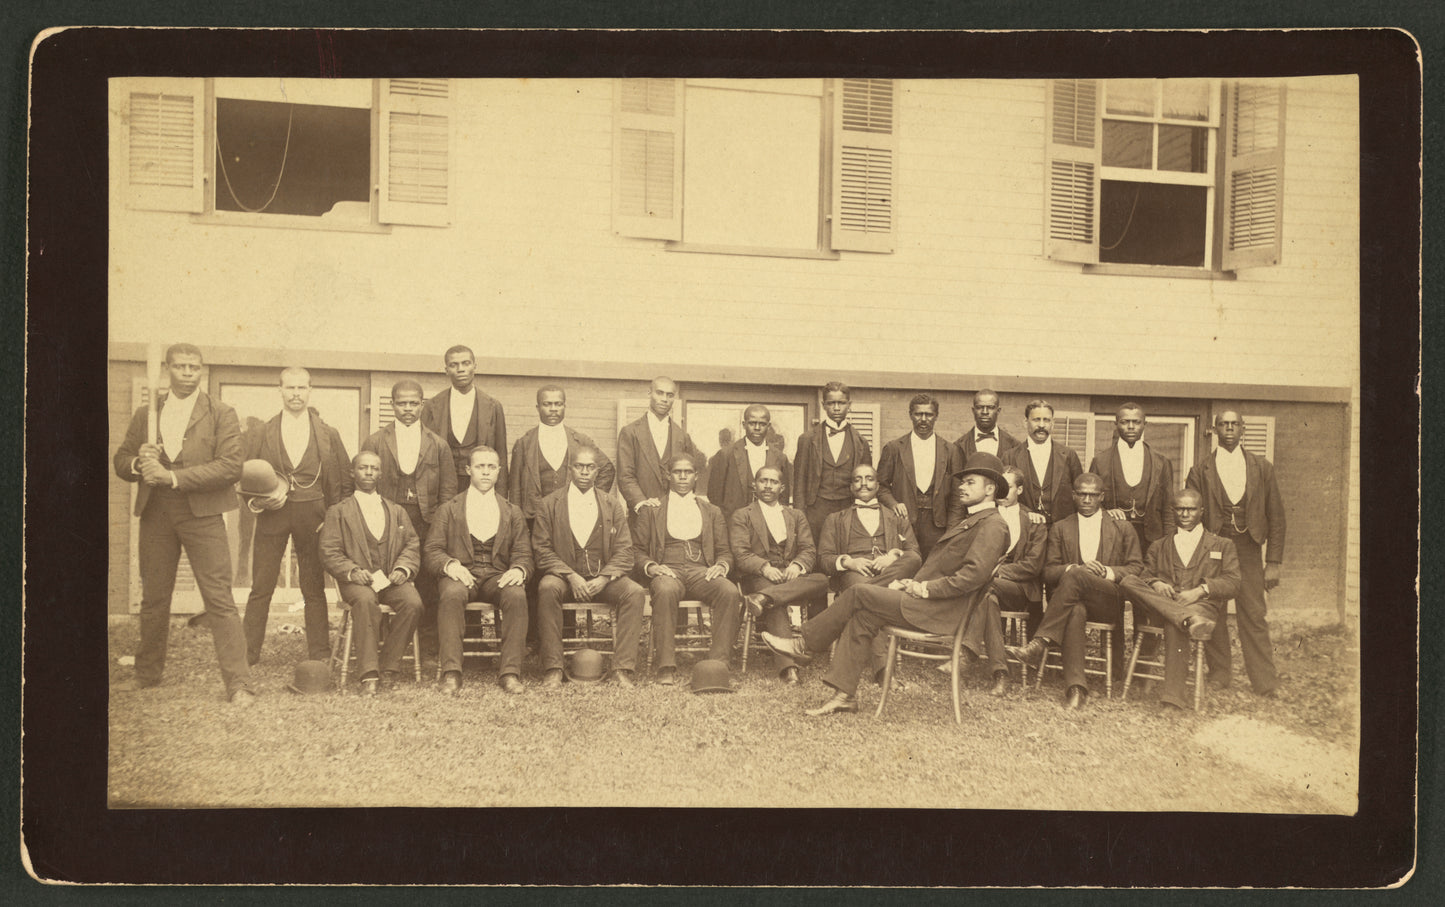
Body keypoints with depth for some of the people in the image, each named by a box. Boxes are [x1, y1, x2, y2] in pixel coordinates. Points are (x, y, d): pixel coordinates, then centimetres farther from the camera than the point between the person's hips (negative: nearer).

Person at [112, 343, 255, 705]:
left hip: (202, 513, -4)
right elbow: (121, 461, 16)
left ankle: (238, 684, -8)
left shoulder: (221, 415, 0)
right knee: (153, 598, 13)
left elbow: (230, 466, -11)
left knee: (219, 599, -8)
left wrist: (173, 476, -16)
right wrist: (140, 462, -9)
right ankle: (148, 673, 29)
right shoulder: (145, 414, 14)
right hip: (155, 515, 4)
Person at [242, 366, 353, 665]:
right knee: (261, 588, -1)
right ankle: (248, 653, 5)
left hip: (313, 517, 0)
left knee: (314, 589, 4)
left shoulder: (329, 435, 7)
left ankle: (319, 655, 9)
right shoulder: (260, 434, 7)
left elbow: (345, 481, 8)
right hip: (272, 515, 0)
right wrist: (260, 499, -9)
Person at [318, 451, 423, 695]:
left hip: (391, 579, 3)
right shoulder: (338, 511, 14)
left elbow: (412, 545, 14)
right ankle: (368, 674, -36)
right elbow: (329, 552, 3)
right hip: (357, 582, -3)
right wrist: (353, 572, -14)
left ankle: (388, 668, -17)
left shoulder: (397, 511, 24)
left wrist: (403, 568, -7)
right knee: (366, 600, -38)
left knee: (413, 602, -30)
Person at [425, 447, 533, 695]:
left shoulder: (512, 511, 20)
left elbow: (523, 553, 12)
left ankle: (509, 672, -32)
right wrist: (450, 565, -16)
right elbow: (431, 551, 7)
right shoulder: (449, 509, 16)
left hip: (498, 576, 1)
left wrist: (519, 570, -13)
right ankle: (451, 673, -37)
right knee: (452, 594, -37)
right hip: (461, 575, -1)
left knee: (517, 595, -34)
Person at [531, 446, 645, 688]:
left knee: (635, 592, -27)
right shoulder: (549, 504, 7)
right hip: (562, 576, -2)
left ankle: (622, 669, -26)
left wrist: (603, 579, -13)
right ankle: (552, 669, -33)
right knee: (547, 588, -35)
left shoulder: (612, 506, 12)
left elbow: (623, 551, 6)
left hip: (603, 579, 2)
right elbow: (542, 550, 0)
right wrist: (571, 576, -16)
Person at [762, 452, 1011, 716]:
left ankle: (805, 644, 1)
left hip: (940, 612, -10)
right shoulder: (968, 521, 26)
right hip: (926, 601, 10)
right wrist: (914, 583, 8)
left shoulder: (992, 525, -8)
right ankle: (844, 693, -9)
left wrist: (925, 589, -17)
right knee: (862, 616, -7)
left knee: (860, 594, -13)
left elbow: (974, 574, -21)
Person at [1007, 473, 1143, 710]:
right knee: (1075, 611, -40)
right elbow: (1048, 572, 12)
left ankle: (1038, 645, -42)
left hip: (1111, 601, -1)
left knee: (1073, 576, -34)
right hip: (1071, 600, 1)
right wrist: (1076, 567, -10)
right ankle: (1075, 687, -50)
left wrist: (1108, 572, -8)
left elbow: (1137, 569, 13)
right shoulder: (1059, 528, 22)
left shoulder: (1122, 529, 22)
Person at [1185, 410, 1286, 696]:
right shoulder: (1200, 471, 6)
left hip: (1248, 552, 0)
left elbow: (1276, 516, 8)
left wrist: (1274, 562, 2)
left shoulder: (1262, 468, 8)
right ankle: (1219, 672, 14)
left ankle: (1265, 681, 1)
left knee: (1254, 615, -3)